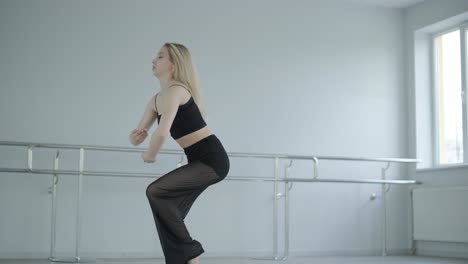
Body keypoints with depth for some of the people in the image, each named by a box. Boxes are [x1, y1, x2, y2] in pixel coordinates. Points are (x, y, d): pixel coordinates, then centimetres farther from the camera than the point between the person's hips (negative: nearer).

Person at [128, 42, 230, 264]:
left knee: (156, 191, -17)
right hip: (199, 162, 9)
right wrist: (135, 136, -12)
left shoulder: (176, 90, -16)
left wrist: (150, 155, -8)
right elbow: (137, 137, 13)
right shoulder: (155, 100, 12)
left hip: (212, 159, -9)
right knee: (170, 214, 8)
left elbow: (162, 132, -28)